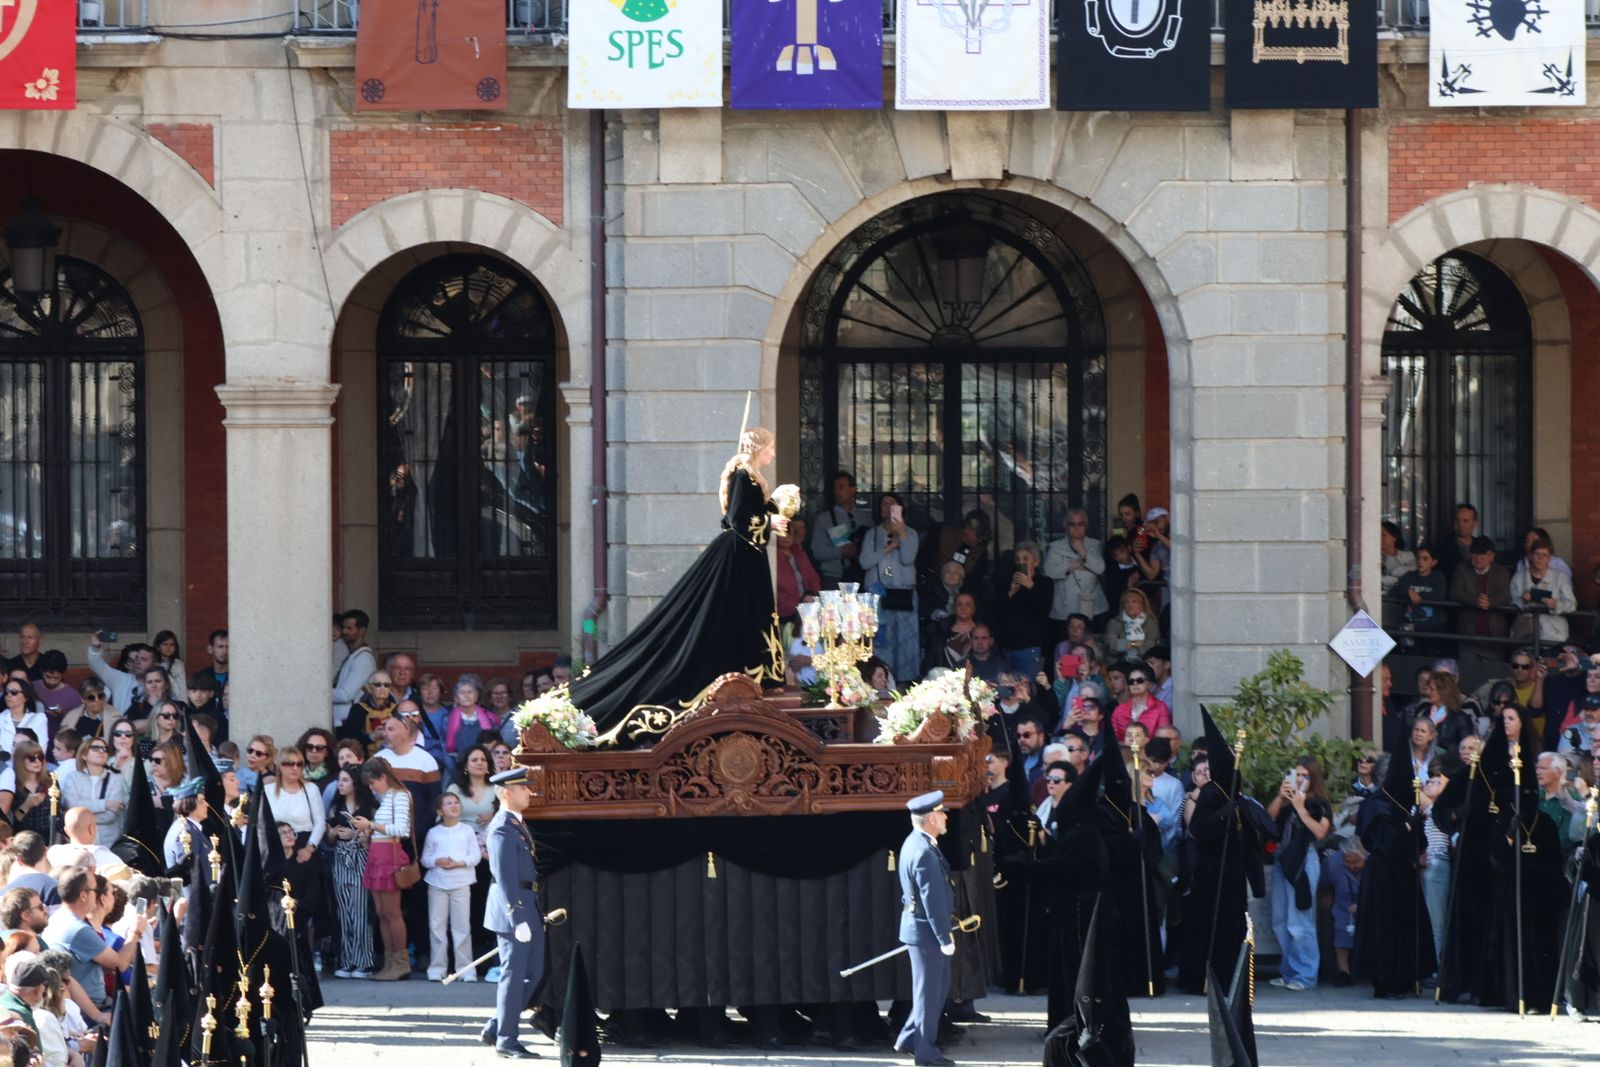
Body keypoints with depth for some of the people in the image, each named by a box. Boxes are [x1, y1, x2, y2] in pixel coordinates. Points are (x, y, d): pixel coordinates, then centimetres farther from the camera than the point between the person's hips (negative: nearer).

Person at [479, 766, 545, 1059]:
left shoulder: (518, 824, 13)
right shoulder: (502, 829, -17)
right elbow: (505, 878, -22)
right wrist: (518, 920, -26)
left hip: (529, 910, 10)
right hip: (513, 911, -10)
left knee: (533, 973, 13)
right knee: (514, 975, -2)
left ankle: (495, 1029, 20)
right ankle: (505, 1040, 6)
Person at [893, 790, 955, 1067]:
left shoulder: (916, 843, 9)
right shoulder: (924, 852, -24)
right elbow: (933, 899, -24)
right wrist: (944, 938, -20)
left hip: (921, 926, 10)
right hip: (926, 930, -10)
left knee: (938, 987, 19)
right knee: (929, 992, 2)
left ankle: (910, 1039, 26)